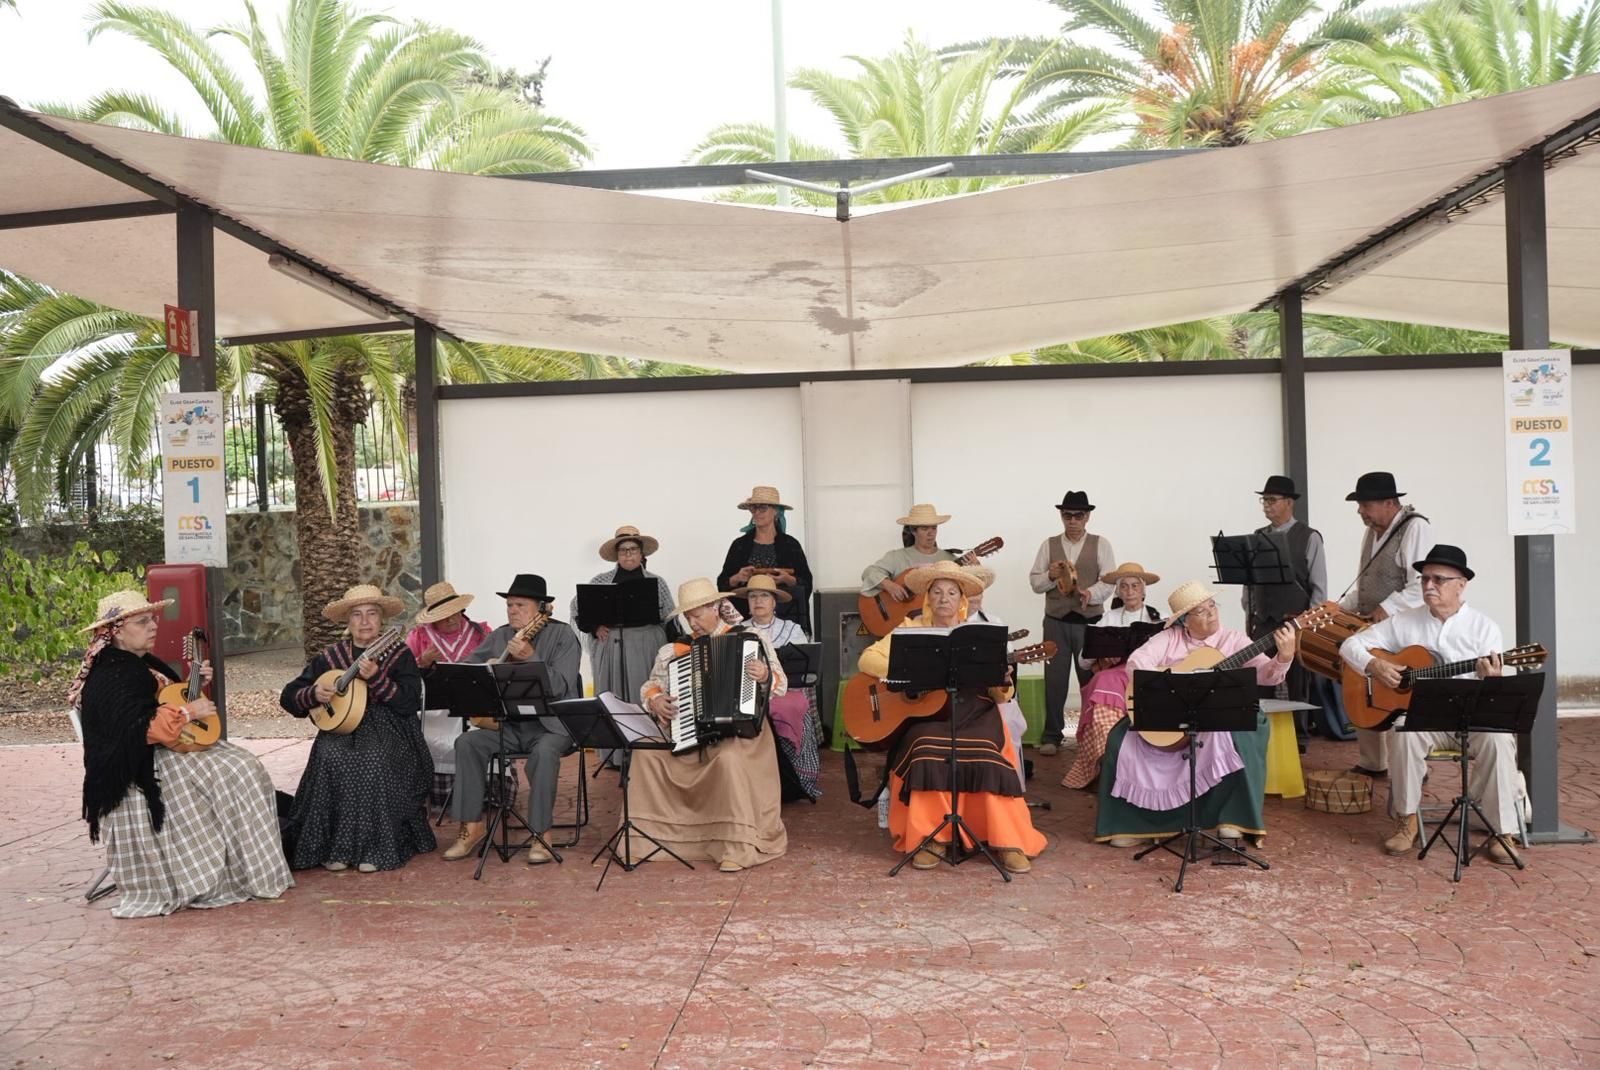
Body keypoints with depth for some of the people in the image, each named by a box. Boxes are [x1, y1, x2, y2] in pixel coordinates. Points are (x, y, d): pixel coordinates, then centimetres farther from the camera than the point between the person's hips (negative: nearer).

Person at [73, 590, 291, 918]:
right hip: (142, 770, -10)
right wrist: (188, 712, -23)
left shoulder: (146, 664, 15)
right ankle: (248, 875, -11)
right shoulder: (110, 676, -16)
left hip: (169, 753, 10)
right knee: (232, 776, -19)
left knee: (245, 766, -2)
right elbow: (138, 728, -28)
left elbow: (170, 701, 25)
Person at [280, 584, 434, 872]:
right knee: (331, 758, -31)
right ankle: (334, 848, -19)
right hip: (339, 727, 2)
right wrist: (313, 694, -6)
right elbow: (288, 696, 16)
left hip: (386, 728, -2)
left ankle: (375, 848, -22)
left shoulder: (400, 655, 5)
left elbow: (410, 703, -8)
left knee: (375, 760, -34)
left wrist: (376, 678, -20)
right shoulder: (329, 658, 12)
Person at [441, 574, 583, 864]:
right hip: (508, 724, 5)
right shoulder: (500, 636, 10)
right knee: (467, 742, -17)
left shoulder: (562, 636, -7)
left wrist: (530, 657, -28)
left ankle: (541, 834, -24)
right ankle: (472, 826, -9)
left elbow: (560, 688, -18)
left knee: (545, 750, -36)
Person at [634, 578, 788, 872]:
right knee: (646, 752, -20)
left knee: (730, 758, -36)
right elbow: (650, 686, 16)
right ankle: (647, 836, -10)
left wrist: (765, 676, -26)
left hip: (738, 728, -4)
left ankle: (737, 850, -30)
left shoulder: (751, 639, 2)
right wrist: (656, 700, -6)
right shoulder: (675, 650, 10)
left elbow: (780, 685, -3)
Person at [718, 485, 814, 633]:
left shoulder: (791, 545, 6)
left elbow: (806, 585, 3)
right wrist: (737, 578, -11)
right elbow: (722, 584, 9)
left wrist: (788, 579, -15)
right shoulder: (739, 545, 10)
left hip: (785, 616, -1)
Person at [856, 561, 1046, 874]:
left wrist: (1003, 685, -18)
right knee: (928, 754, -31)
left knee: (986, 758, -27)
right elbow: (868, 658, -2)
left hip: (972, 715, 1)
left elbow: (998, 696, 6)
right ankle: (931, 839, -17)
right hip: (925, 715, -1)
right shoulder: (911, 630, 6)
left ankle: (1008, 842, -15)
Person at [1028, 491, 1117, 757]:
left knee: (1091, 678, 3)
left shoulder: (1101, 544, 3)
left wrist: (1090, 593, -24)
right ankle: (1051, 735, 9)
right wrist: (1051, 575, -15)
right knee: (1054, 678, 2)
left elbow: (1108, 582, -6)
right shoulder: (1048, 545, 8)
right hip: (1056, 621, 1)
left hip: (1089, 622, -1)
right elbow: (1034, 583, 5)